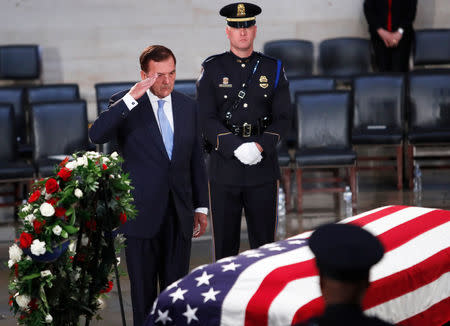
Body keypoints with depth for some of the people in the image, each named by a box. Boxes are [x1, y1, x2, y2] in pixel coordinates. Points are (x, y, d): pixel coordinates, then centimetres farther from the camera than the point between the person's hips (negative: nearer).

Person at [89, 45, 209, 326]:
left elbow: (197, 160, 14)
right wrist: (131, 98, -27)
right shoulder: (126, 104, -3)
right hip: (142, 214, -3)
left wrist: (201, 206, 13)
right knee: (143, 290, 5)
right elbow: (97, 135, -22)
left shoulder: (188, 107, 9)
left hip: (179, 214, 3)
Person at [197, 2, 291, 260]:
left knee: (264, 242, 6)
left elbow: (283, 117, 3)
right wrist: (237, 148, -18)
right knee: (225, 243, 4)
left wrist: (262, 146, -14)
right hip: (224, 169, -1)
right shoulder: (212, 69, 3)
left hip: (264, 167, 1)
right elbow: (208, 119, -5)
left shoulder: (273, 69, 7)